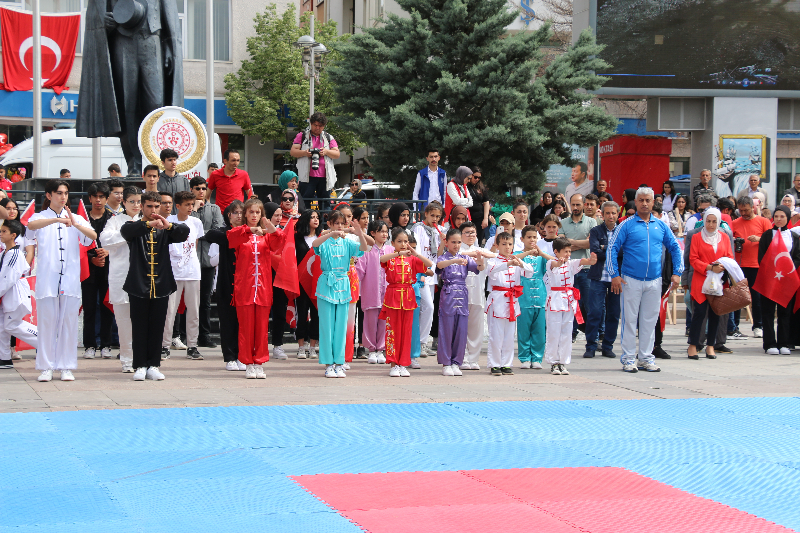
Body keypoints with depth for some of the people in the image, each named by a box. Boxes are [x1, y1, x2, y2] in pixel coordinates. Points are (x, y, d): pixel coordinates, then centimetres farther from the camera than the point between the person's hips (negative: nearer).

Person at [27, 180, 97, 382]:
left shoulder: (77, 219, 12)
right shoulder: (41, 217, 7)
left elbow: (92, 236, -6)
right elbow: (31, 225, -18)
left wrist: (75, 224, -25)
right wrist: (57, 220, -35)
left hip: (70, 280, 2)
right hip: (47, 279, -2)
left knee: (69, 323, 0)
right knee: (47, 322, -2)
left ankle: (66, 367, 6)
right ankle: (46, 367, 3)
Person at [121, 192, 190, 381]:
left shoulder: (164, 230, 11)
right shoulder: (135, 228, 5)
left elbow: (185, 232, -7)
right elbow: (126, 230, -19)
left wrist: (169, 225, -28)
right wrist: (148, 224, -36)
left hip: (161, 286, 2)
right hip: (139, 285, -2)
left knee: (157, 328, 4)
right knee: (139, 328, 0)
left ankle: (153, 366, 11)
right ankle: (140, 366, 6)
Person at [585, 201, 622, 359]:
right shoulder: (596, 231, 7)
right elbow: (595, 251, -7)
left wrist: (606, 250, -12)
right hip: (599, 277, -1)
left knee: (613, 314, 4)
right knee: (594, 312, -5)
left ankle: (608, 347, 14)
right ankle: (591, 346, 4)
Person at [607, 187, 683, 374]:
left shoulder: (661, 226, 9)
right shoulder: (627, 225, -1)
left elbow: (675, 248, 16)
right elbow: (612, 248, -3)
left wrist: (677, 272, 7)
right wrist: (614, 275, -10)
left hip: (654, 281, 3)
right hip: (631, 280, -3)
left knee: (650, 320, 7)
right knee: (630, 319, -1)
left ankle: (646, 358, 15)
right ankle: (628, 358, 5)